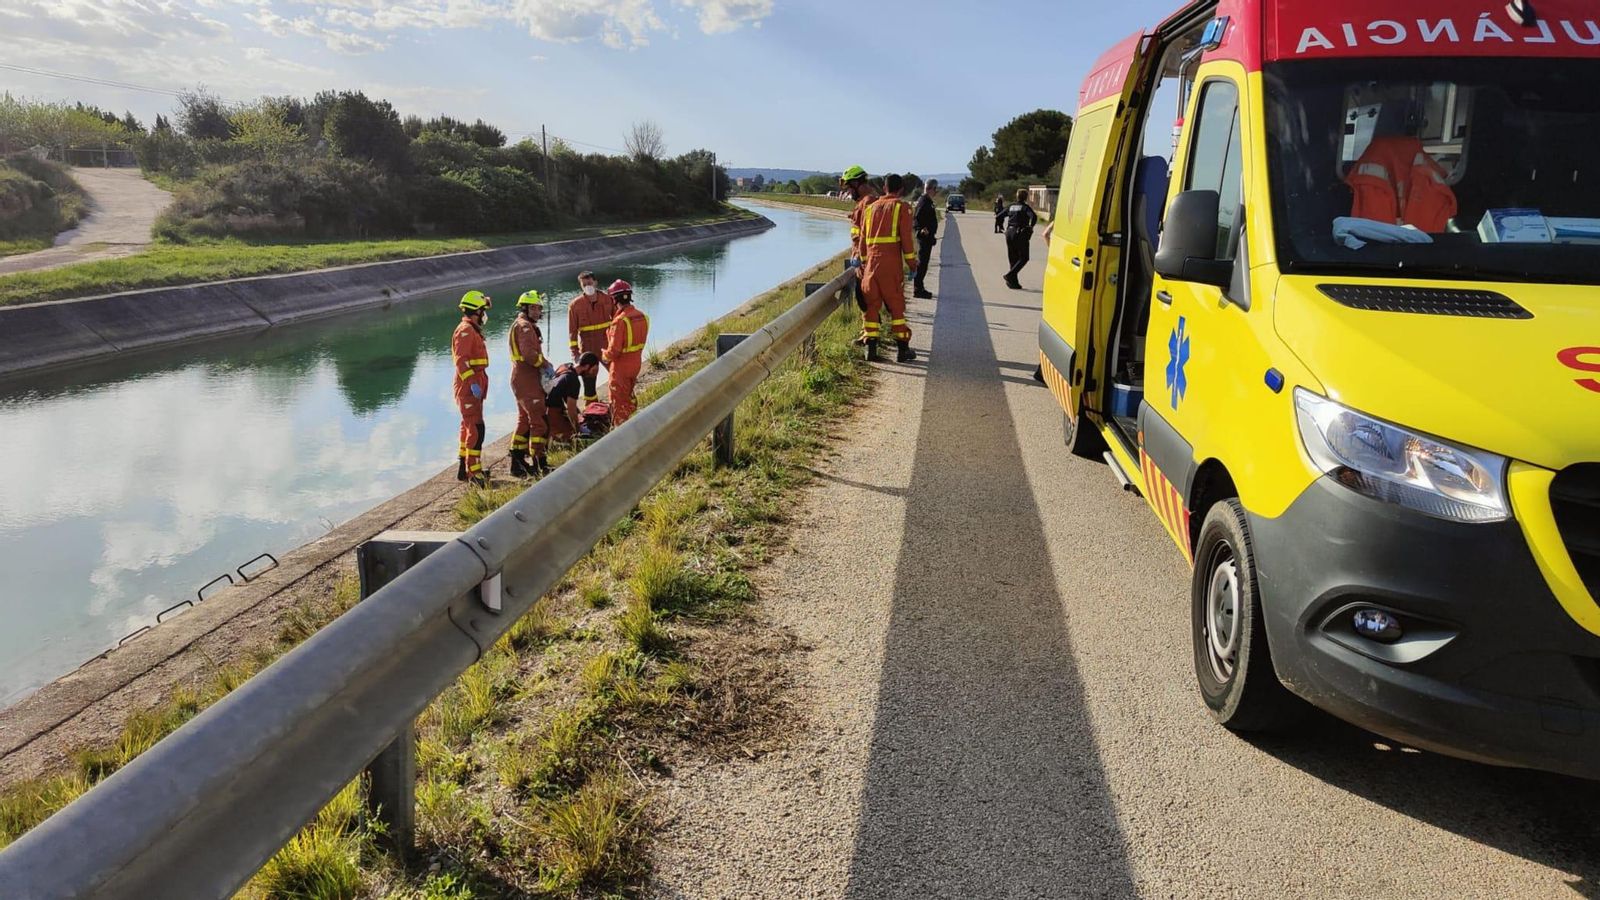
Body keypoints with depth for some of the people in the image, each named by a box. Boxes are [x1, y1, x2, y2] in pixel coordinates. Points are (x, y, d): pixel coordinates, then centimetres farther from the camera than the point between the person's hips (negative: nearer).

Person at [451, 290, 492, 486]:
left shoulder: (473, 330, 19)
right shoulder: (465, 331, -14)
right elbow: (461, 360, -24)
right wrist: (472, 383, -30)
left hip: (474, 387, 11)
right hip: (468, 387, -11)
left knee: (468, 427, 16)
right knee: (476, 429, -13)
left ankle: (464, 469, 25)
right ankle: (474, 472, -13)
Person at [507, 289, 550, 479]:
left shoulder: (520, 325, 21)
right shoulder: (524, 326, -12)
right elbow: (529, 353, -26)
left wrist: (542, 365, 6)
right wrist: (545, 363, -12)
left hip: (521, 379, 11)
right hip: (527, 380, -11)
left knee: (524, 420, 16)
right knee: (538, 422, -8)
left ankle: (517, 463, 21)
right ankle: (539, 464, -6)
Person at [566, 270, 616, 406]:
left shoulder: (607, 299, -3)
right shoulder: (575, 305, -7)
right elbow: (572, 330, -3)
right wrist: (574, 352, -7)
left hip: (607, 347, 1)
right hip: (588, 351, -1)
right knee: (589, 382, 7)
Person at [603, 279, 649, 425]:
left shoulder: (620, 321, -27)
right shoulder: (642, 316, -5)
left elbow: (614, 350, -24)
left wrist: (605, 357, -5)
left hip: (621, 365, -7)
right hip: (636, 362, 7)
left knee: (618, 399, 9)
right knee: (628, 395, 26)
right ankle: (627, 421, 40)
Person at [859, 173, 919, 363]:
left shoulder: (871, 207, 16)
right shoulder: (901, 207, 3)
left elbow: (863, 239, 15)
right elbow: (906, 238, -5)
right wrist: (912, 263, 1)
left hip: (871, 260, 4)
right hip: (891, 262, -3)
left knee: (871, 304, 9)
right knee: (896, 304, 3)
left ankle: (871, 348, 5)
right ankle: (902, 349, 4)